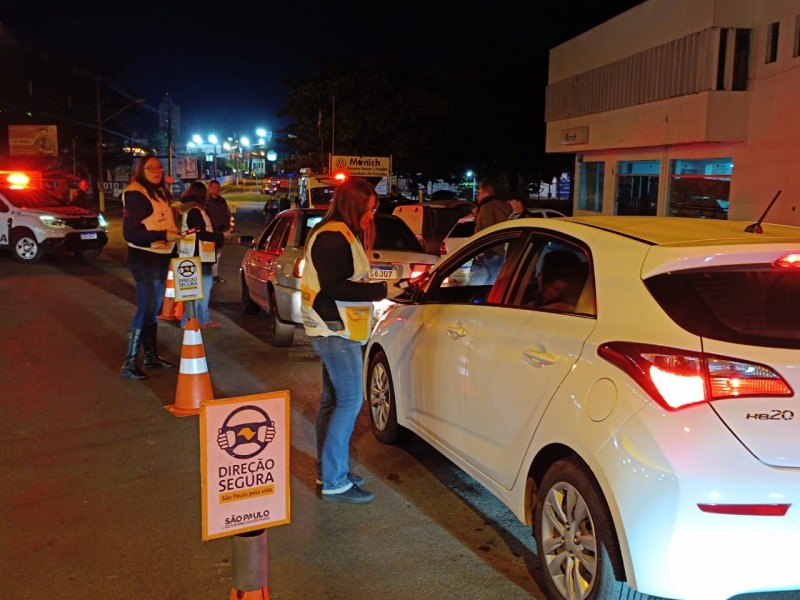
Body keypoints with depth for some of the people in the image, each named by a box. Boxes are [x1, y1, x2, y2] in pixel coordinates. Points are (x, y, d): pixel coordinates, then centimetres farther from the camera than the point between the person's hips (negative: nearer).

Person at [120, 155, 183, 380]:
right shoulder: (136, 194, -14)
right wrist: (164, 236, -25)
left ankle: (151, 355, 25)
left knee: (154, 309, 15)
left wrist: (177, 235, 3)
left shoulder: (160, 193, 12)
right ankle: (129, 364, -6)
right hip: (144, 259, -9)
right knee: (145, 309, -10)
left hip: (161, 257, 9)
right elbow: (130, 233, -20)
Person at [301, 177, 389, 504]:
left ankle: (328, 470, 25)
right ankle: (334, 482, -3)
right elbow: (334, 288, -24)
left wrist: (376, 286, 6)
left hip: (334, 330, 11)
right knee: (350, 401, -9)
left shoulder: (341, 234, 16)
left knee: (333, 400, 15)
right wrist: (381, 290, -22)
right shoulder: (334, 237, -17)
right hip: (336, 330, -11)